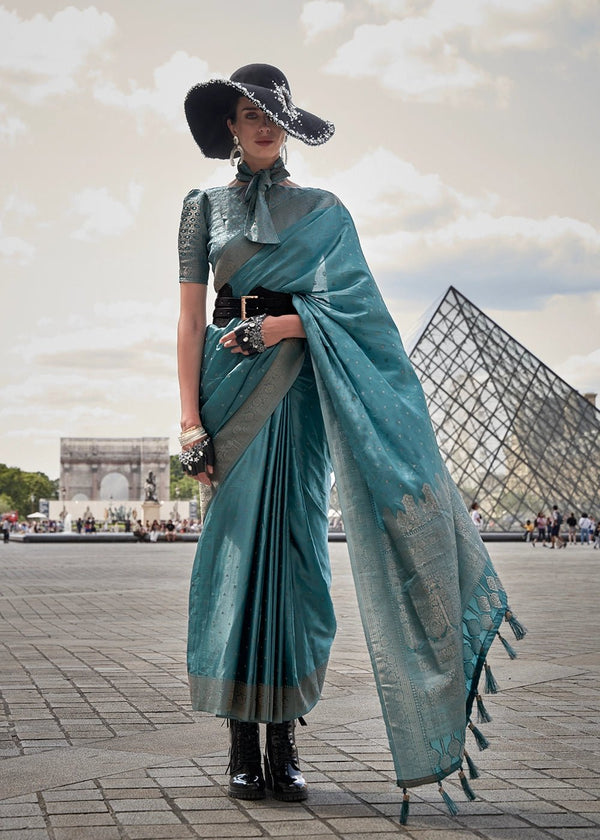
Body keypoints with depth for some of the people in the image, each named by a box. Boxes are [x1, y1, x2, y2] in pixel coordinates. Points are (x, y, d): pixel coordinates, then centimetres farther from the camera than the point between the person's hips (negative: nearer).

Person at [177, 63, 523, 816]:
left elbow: (347, 304, 1)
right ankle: (243, 746, -1)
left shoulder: (323, 212, 14)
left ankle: (284, 741, 0)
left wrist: (278, 327, -12)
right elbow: (191, 317, 4)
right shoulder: (203, 206, 13)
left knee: (293, 548, -4)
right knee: (237, 548, -5)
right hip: (234, 386, 0)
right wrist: (190, 418, -5)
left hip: (300, 389, 0)